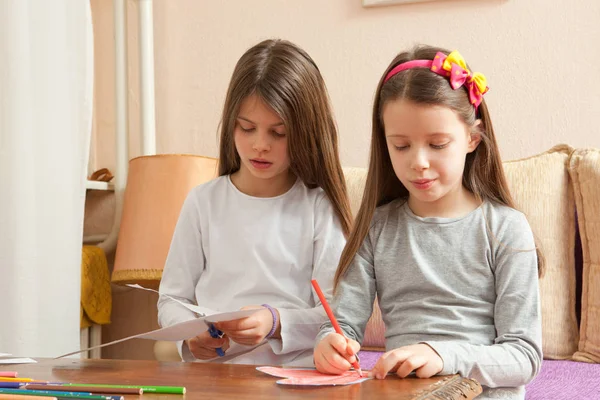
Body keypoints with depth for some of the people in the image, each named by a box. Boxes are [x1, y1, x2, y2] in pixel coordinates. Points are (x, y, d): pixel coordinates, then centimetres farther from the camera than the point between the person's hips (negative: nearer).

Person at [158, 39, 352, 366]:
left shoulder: (319, 207, 3)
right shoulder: (204, 201, 9)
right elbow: (173, 299, 12)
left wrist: (276, 323, -17)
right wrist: (191, 336, -9)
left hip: (298, 375, -2)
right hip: (215, 376, 2)